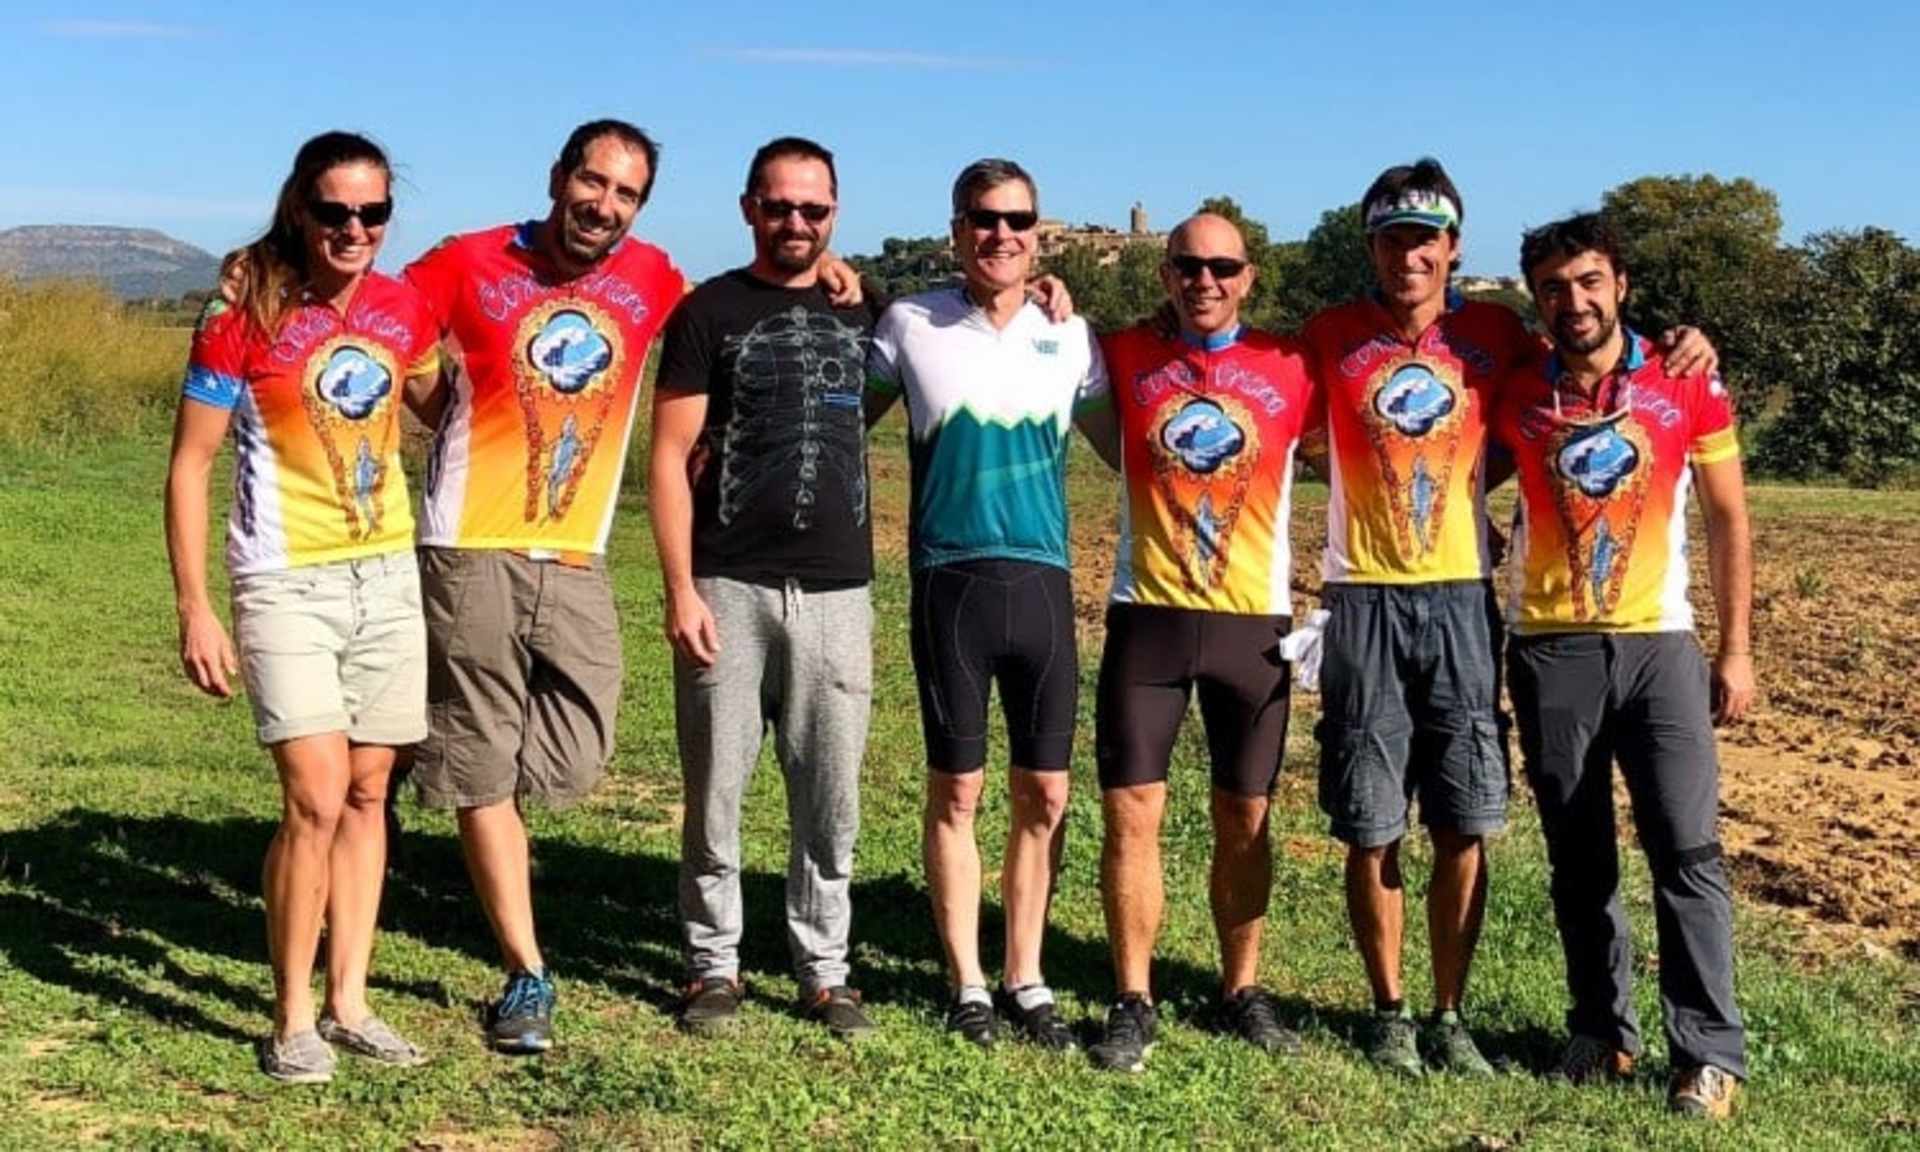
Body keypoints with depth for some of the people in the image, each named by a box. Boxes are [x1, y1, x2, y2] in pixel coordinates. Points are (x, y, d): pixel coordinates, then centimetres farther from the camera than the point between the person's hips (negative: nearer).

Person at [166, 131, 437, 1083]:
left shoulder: (403, 308, 1)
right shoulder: (242, 319, -11)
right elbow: (188, 467, -8)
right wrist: (194, 610, -13)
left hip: (388, 576, 5)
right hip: (287, 583, -5)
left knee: (368, 793, 9)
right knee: (316, 799, -13)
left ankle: (348, 1003, 19)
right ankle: (292, 1021, 3)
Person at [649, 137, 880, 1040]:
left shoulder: (862, 312, 13)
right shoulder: (709, 312, 2)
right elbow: (670, 459, -2)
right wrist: (679, 587, -10)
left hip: (837, 592, 3)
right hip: (730, 589, -3)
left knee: (830, 798, 6)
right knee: (715, 790, 4)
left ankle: (824, 971, 18)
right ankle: (714, 966, 17)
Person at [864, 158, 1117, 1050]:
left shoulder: (1069, 336, 7)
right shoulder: (910, 324, 1)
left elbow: (1121, 445, 17)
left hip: (1042, 579, 2)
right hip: (950, 578, -2)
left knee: (1044, 792, 6)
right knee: (956, 788, 3)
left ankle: (1025, 979, 20)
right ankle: (967, 983, 16)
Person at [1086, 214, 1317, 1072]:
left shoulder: (1290, 369, 1)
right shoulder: (1126, 358, 3)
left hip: (1254, 622, 0)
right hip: (1147, 617, 0)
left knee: (1244, 819, 9)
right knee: (1132, 812, -3)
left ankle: (1242, 990, 24)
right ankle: (1133, 1002, 8)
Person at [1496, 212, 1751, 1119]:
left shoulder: (1687, 387, 0)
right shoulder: (1516, 397, 2)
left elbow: (1727, 521, 4)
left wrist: (1736, 650, 1)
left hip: (1658, 643, -1)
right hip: (1551, 649, 2)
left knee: (1687, 849, -7)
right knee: (1579, 859, 8)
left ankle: (1710, 1053, -1)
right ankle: (1602, 1031, 20)